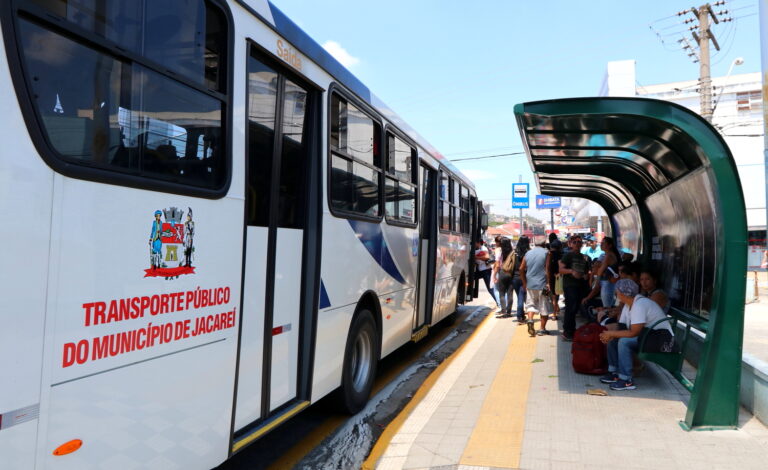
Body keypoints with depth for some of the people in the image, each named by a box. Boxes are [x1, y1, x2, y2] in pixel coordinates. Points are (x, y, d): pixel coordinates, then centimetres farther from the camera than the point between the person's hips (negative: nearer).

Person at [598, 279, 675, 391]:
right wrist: (610, 335, -8)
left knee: (624, 341, -28)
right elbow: (630, 329, 6)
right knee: (613, 339, 3)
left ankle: (626, 381, -19)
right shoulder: (631, 303, 7)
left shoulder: (639, 305, -24)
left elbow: (633, 332, -28)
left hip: (662, 339, -10)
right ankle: (614, 372, 8)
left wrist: (611, 333, -18)